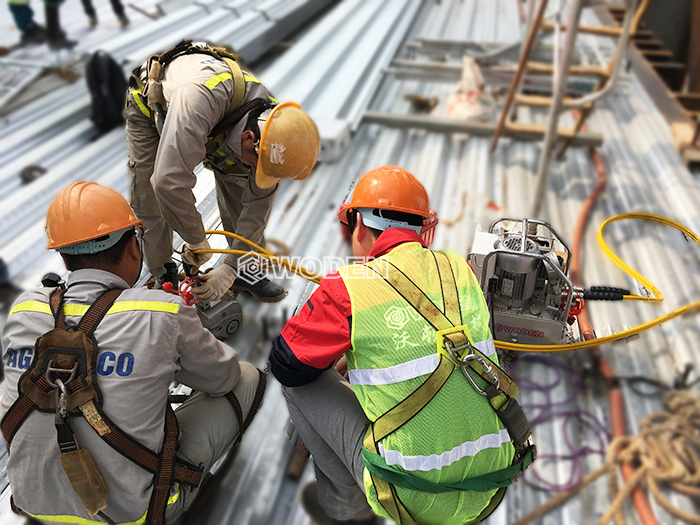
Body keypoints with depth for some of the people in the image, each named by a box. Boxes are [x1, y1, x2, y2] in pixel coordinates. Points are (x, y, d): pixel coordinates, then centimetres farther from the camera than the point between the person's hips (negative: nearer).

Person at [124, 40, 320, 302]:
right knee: (149, 201, -4)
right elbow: (170, 180, -52)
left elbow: (257, 210, -21)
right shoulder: (201, 96, -51)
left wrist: (230, 269, -22)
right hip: (151, 102, -3)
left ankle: (246, 271, 14)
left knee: (241, 193, -4)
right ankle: (163, 275, 18)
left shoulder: (270, 130, -30)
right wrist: (197, 240, -37)